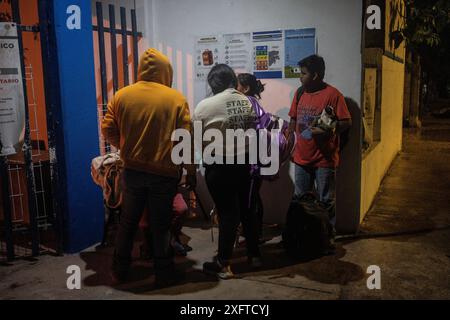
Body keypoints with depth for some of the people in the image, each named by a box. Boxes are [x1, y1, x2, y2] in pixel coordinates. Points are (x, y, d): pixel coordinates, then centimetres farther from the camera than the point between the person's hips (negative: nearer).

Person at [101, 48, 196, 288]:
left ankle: (120, 270, 29)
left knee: (128, 221, 17)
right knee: (161, 225, 10)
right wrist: (190, 171, 2)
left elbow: (108, 131, 0)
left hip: (132, 170, 2)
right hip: (164, 173, -2)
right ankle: (164, 274, 21)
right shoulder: (176, 98, -8)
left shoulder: (121, 95, -2)